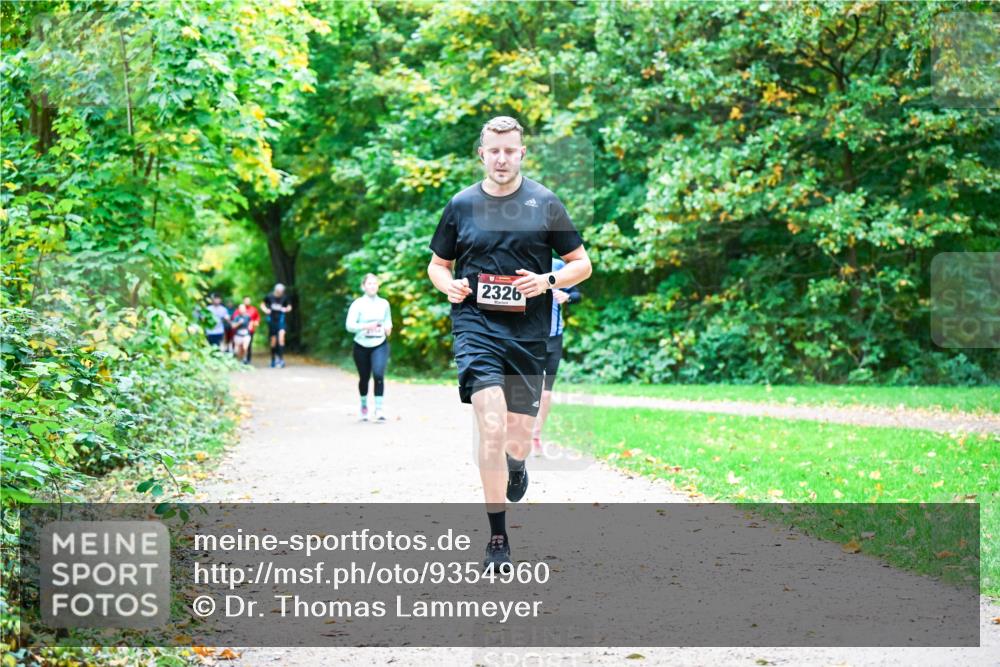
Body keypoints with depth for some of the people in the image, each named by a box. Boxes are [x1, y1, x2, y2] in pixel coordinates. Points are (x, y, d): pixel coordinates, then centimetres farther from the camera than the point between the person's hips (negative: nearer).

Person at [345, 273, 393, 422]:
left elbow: (388, 321, 21)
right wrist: (366, 326, -24)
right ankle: (364, 406, 35)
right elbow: (350, 326, -10)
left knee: (379, 374, -19)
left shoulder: (384, 304, 5)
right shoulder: (358, 304, -5)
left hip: (380, 345, 1)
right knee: (364, 378, 11)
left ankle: (378, 409, -15)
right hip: (361, 346, -1)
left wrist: (388, 327, -2)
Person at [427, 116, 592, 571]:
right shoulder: (461, 205, 6)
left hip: (529, 334, 1)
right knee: (492, 429, -18)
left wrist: (548, 280, -11)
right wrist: (448, 284, -5)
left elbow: (581, 264, 8)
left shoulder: (545, 203, 3)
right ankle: (497, 538, -8)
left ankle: (516, 466, 45)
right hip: (476, 329, -1)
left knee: (518, 442, 5)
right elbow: (437, 264, 18)